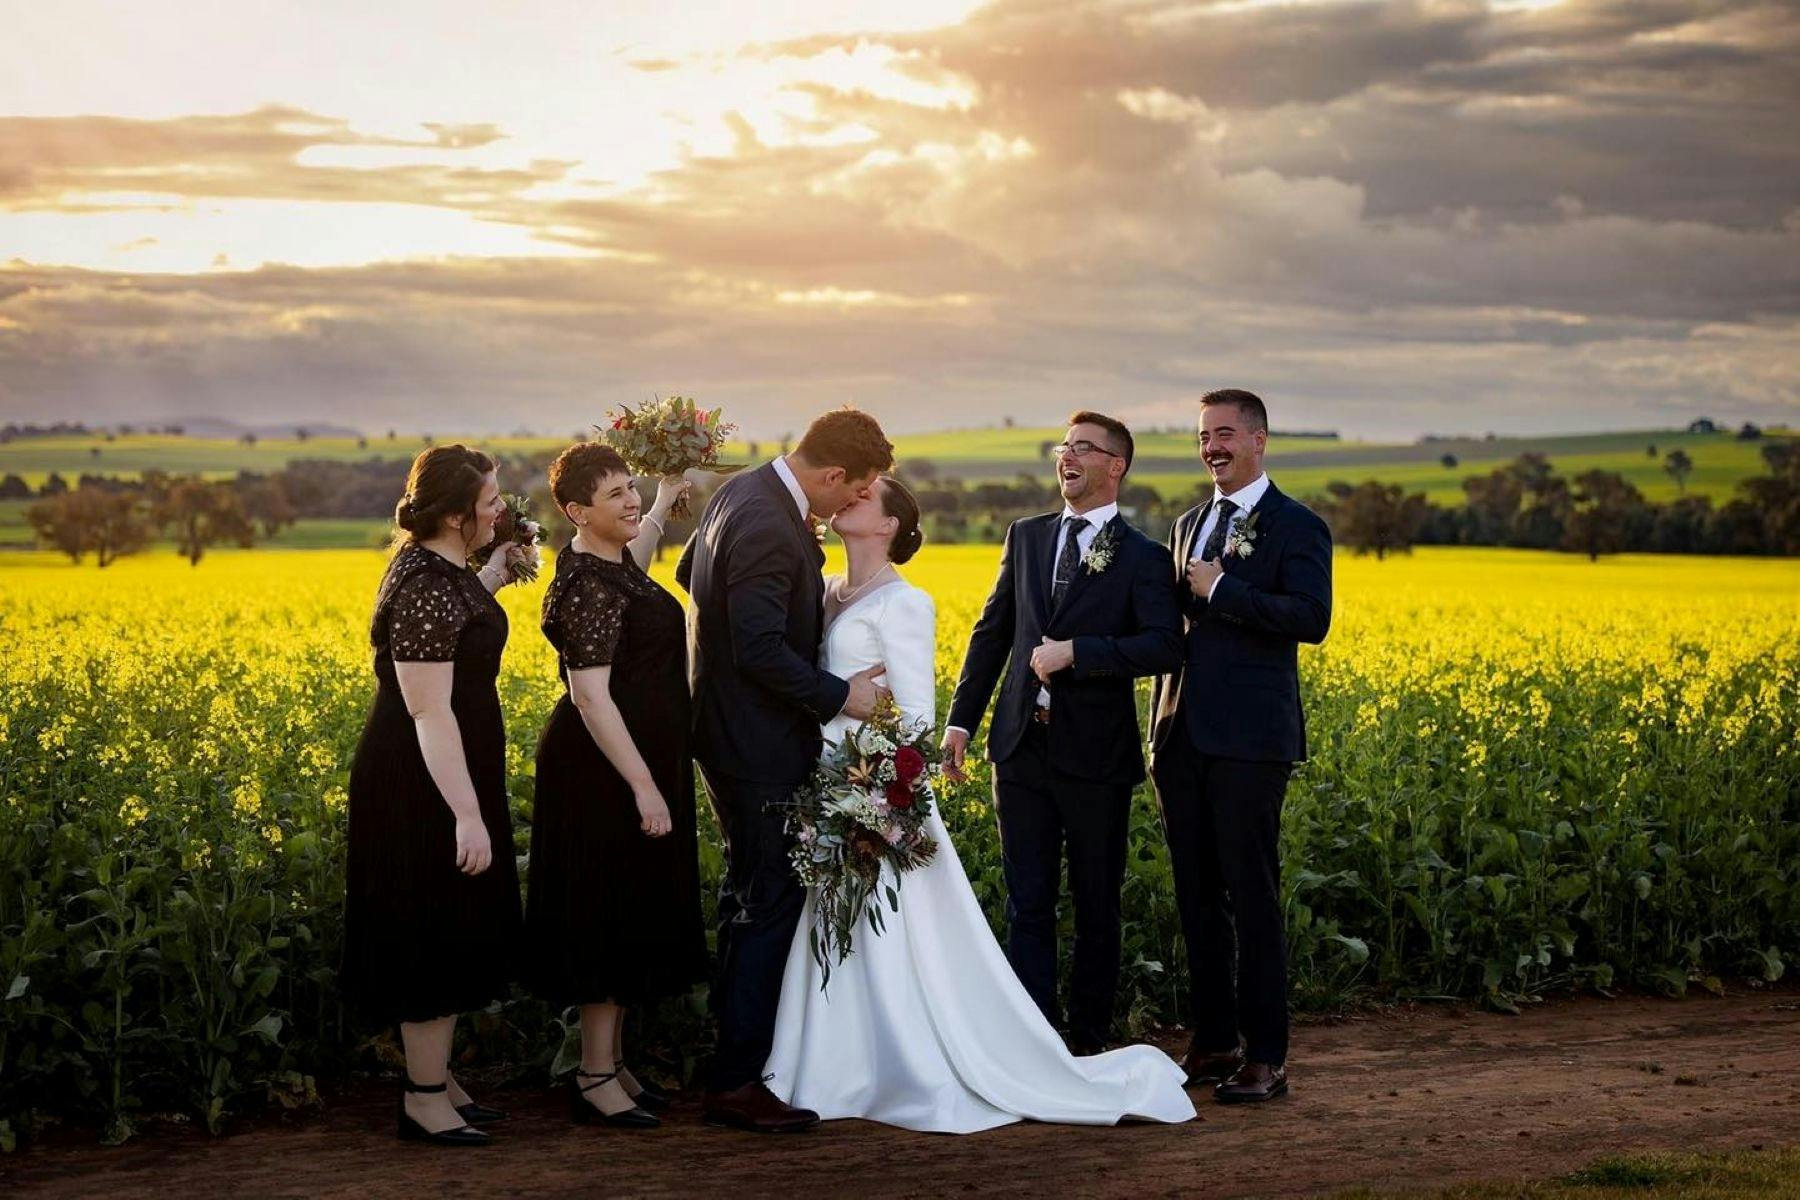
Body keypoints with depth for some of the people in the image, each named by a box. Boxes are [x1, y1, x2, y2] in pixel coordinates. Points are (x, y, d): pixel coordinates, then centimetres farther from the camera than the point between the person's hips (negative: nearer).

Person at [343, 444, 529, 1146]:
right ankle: (424, 1101, 10)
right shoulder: (426, 587, -24)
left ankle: (436, 1076, 27)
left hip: (448, 774, 10)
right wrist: (467, 815, -26)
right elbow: (430, 712, -26)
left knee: (454, 926, 16)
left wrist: (494, 577, 17)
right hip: (428, 785, -10)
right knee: (435, 930, -1)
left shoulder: (433, 564, 5)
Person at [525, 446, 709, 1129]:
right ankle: (595, 1080, 4)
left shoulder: (615, 563, 9)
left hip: (642, 761, 10)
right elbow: (590, 697, -25)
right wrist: (643, 786, -26)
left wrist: (664, 503, 44)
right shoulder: (588, 587, -20)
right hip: (608, 771, -10)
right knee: (610, 912, -4)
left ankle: (611, 1063, 23)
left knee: (632, 913, 14)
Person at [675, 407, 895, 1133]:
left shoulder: (743, 489, 6)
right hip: (759, 746, -11)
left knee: (748, 895, 21)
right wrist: (840, 696, -17)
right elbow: (762, 652, -28)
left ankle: (735, 1038, 34)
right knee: (769, 906, -3)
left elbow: (687, 573, 20)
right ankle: (735, 1085, 3)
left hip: (722, 730, 11)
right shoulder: (770, 530, -25)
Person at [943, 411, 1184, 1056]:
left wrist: (1075, 652, -23)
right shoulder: (1026, 537, 10)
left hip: (1096, 756, -4)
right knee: (1027, 905, 4)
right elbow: (992, 631, 13)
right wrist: (961, 718, 7)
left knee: (1096, 907, 9)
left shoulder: (1142, 557, -4)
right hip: (1023, 749, 4)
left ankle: (1089, 1045, 21)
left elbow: (1165, 645, -18)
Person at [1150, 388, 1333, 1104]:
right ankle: (1214, 1040, 20)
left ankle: (1266, 1057, 1)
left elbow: (1312, 617, -17)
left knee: (1252, 896, -5)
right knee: (1196, 895, 10)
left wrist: (1221, 589, -16)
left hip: (1249, 740, -7)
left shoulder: (1297, 527, -3)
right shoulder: (1188, 526, 19)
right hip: (1182, 738, 7)